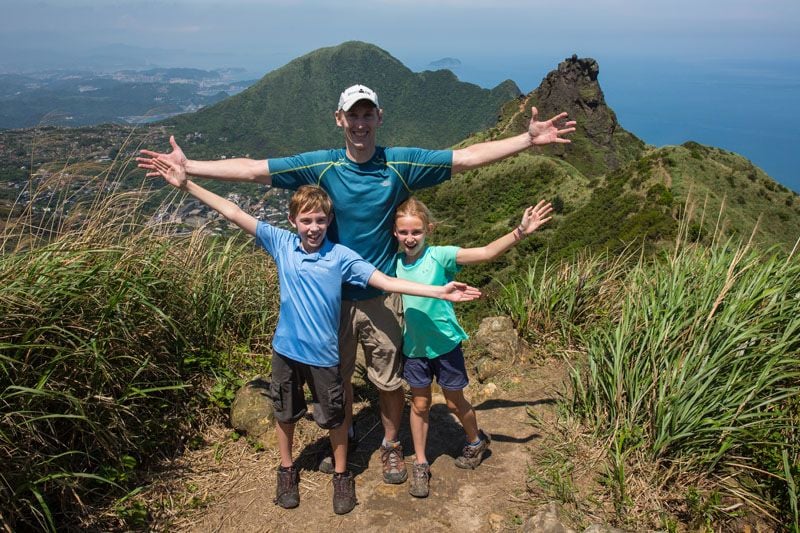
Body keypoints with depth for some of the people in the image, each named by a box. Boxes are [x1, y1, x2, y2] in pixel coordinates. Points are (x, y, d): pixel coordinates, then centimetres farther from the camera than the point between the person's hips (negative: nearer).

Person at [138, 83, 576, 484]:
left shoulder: (400, 164, -8)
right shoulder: (321, 165, -7)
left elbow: (468, 157, -7)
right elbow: (252, 169, -6)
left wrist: (530, 138, -11)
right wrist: (187, 167, -9)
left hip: (382, 295, -1)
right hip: (333, 294, 1)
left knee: (389, 379, 11)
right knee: (336, 374, 18)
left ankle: (391, 445, 38)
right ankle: (344, 437, 45)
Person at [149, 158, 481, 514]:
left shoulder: (341, 256, -12)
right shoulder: (281, 243, -7)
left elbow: (387, 282, -15)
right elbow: (233, 213, -8)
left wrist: (441, 292, -22)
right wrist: (186, 184, -10)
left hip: (323, 354, -2)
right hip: (286, 349, 2)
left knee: (334, 418, 13)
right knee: (285, 413, 20)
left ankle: (342, 475, 37)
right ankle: (287, 470, 45)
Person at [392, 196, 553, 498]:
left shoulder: (439, 256, -17)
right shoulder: (395, 263, -5)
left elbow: (485, 253, -26)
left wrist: (520, 233, -33)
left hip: (445, 343, -3)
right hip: (414, 347, 3)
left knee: (454, 402, 13)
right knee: (420, 405, 13)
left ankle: (476, 441, 43)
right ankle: (421, 464, 30)